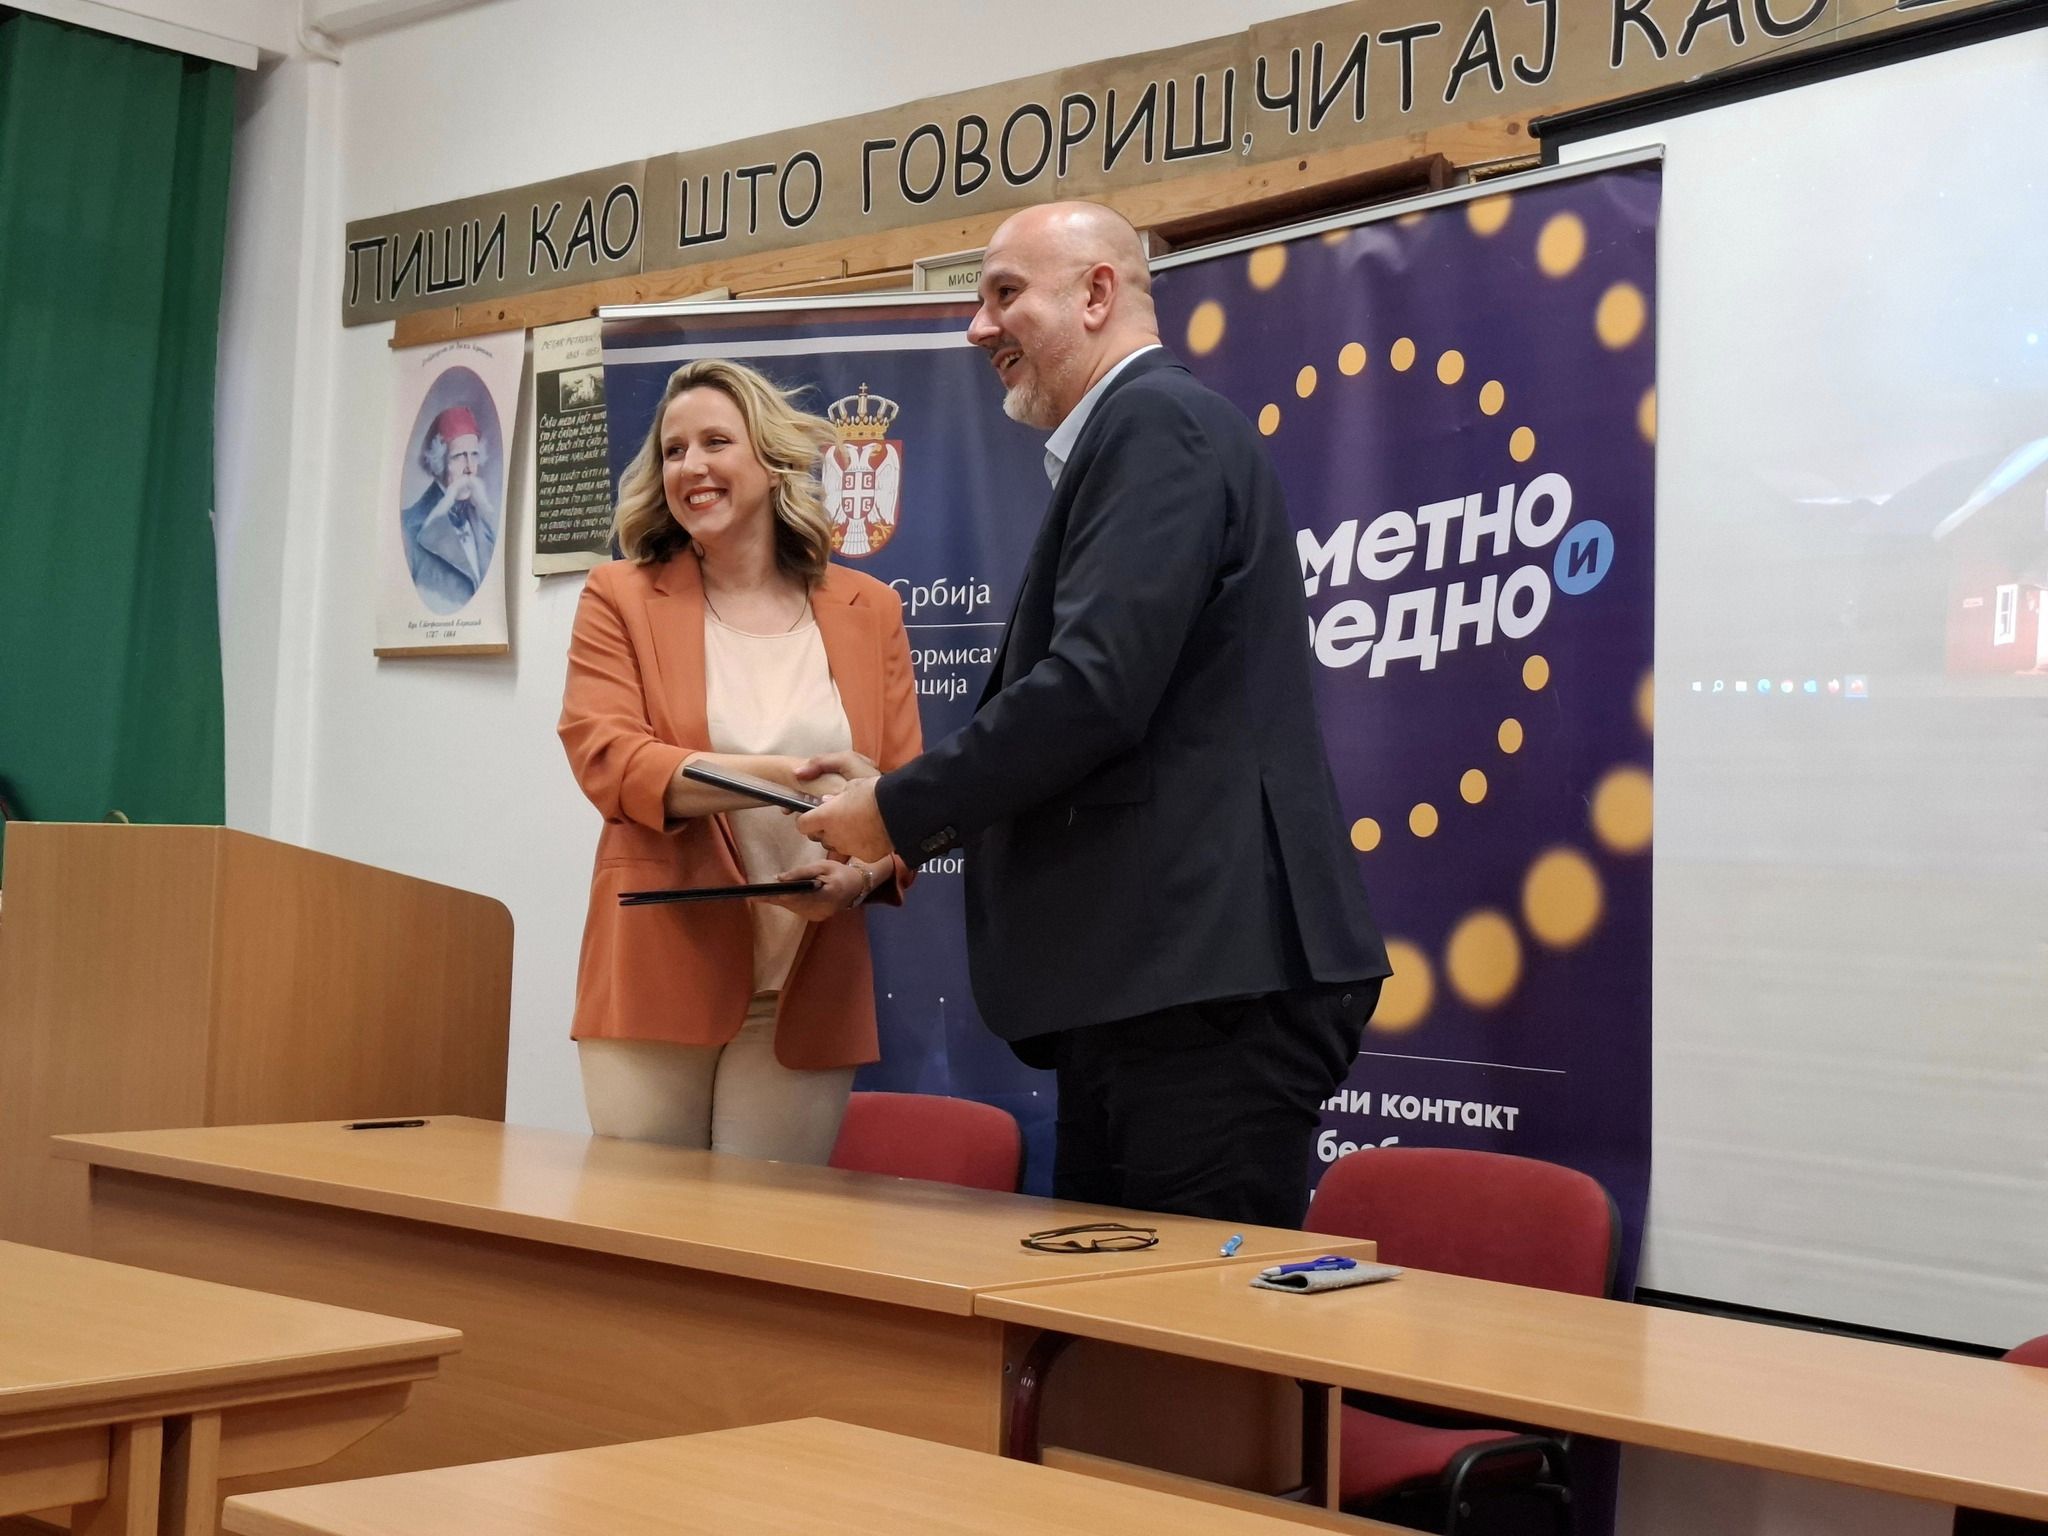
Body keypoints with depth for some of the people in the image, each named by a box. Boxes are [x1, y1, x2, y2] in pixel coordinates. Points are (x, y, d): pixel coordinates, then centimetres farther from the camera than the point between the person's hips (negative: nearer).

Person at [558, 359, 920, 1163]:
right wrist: (776, 776, -23)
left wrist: (864, 872, -14)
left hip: (805, 998, 1)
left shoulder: (869, 611, 10)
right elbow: (604, 757, -8)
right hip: (655, 982, -1)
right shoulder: (620, 598, 6)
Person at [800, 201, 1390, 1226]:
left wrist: (899, 811, -9)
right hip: (1148, 986, 11)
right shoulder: (1132, 436, 22)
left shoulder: (1156, 424, -10)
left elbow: (1094, 690, -21)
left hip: (1213, 980, -11)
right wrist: (914, 820, 13)